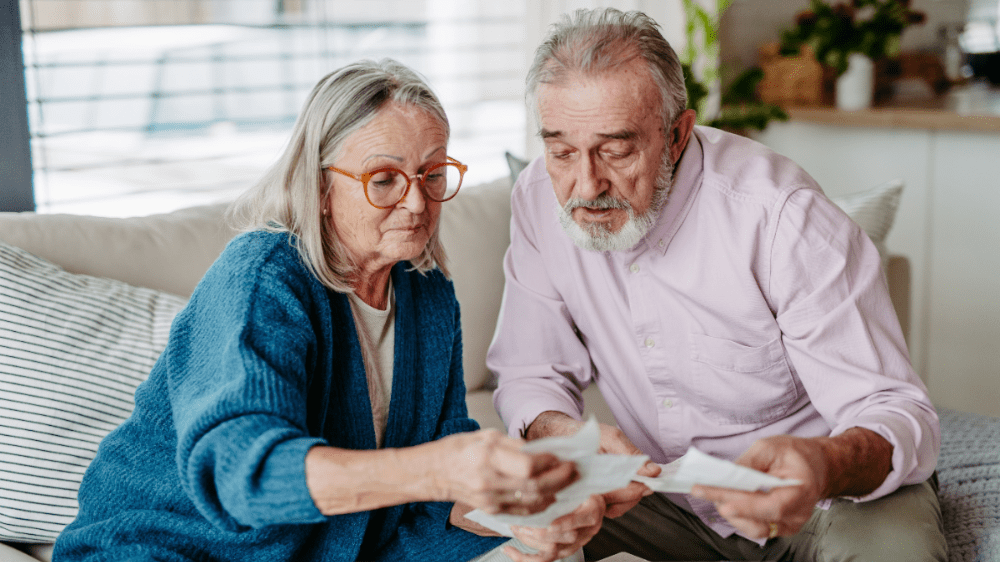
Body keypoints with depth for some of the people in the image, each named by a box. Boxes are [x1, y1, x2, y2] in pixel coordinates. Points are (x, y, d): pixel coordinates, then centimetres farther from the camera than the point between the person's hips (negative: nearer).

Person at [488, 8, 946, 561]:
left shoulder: (783, 216, -25)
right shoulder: (540, 199, -10)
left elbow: (897, 414, -25)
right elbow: (531, 374, -4)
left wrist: (825, 466, -49)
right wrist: (563, 437, -28)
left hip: (818, 492, -3)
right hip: (658, 487, 3)